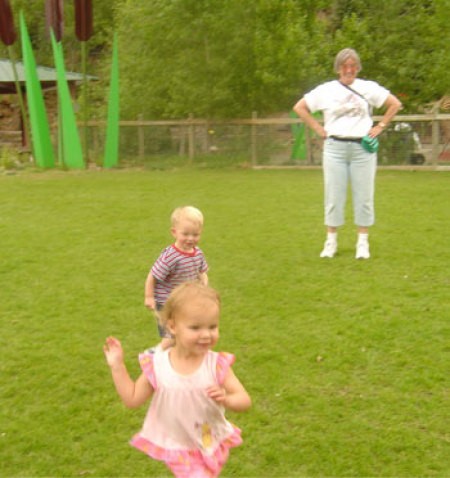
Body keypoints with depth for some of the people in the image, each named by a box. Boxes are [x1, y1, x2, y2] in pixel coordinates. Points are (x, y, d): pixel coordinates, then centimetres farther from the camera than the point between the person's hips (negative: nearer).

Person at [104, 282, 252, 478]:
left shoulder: (217, 365, -18)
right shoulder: (157, 365, -16)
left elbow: (245, 400, -15)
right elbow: (132, 399, -6)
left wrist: (226, 399, -36)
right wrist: (117, 366, -11)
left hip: (212, 445, 1)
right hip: (179, 449, -1)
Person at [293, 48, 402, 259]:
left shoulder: (369, 87, 4)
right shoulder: (326, 90, 4)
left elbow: (395, 104, 9)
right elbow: (299, 107, 8)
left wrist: (380, 126, 1)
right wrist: (318, 128, 1)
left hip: (363, 148, 0)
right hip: (335, 148, 0)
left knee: (364, 195, 2)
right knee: (334, 195, 2)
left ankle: (363, 242, 10)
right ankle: (331, 241, 12)